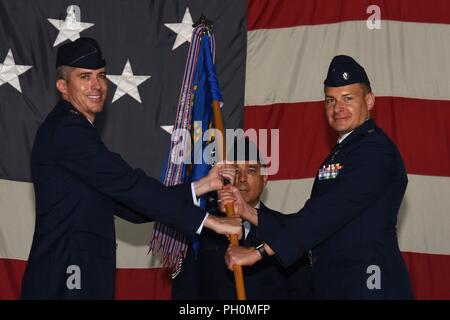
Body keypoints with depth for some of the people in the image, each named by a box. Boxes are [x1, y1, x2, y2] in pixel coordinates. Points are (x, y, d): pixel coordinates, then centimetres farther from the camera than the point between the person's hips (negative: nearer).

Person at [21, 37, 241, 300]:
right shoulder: (66, 129, -10)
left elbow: (129, 206, 15)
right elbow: (128, 185, -15)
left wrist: (202, 186, 10)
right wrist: (210, 221, -14)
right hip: (63, 282, -9)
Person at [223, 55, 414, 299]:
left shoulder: (375, 150, -10)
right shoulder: (342, 152, 20)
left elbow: (328, 213, -19)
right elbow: (312, 222, 14)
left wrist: (259, 252, -20)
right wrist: (248, 212, 3)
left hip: (367, 286, -8)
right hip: (332, 286, 8)